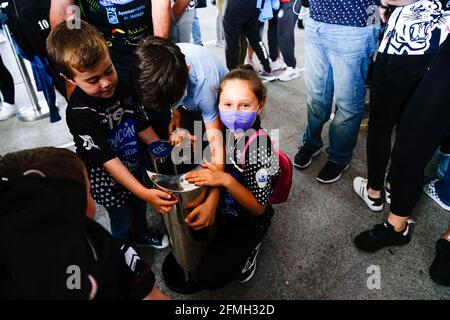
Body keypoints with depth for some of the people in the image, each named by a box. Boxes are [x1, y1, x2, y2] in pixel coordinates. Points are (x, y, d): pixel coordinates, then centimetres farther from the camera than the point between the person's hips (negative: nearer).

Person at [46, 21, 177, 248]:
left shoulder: (123, 87, -14)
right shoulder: (79, 113, -31)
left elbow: (142, 127, -3)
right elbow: (108, 161, -31)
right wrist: (144, 193, -36)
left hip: (134, 168, 6)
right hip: (108, 181, -5)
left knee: (140, 209, 29)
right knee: (123, 223, 18)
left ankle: (141, 235, 60)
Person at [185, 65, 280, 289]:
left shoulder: (259, 147, -32)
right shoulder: (224, 128, -15)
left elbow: (258, 207, -25)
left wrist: (227, 180, -38)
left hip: (249, 221, -6)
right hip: (222, 208, 6)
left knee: (209, 277, -9)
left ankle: (248, 247, 14)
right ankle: (225, 243, 20)